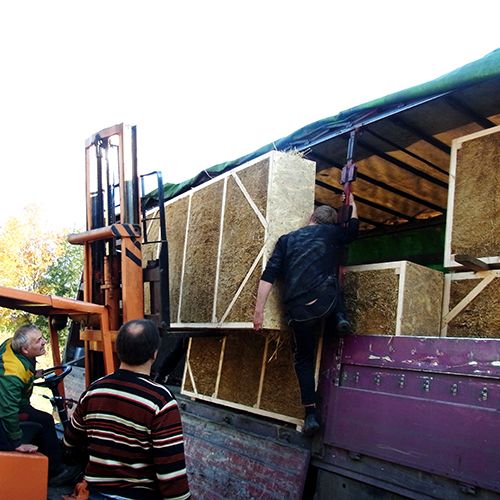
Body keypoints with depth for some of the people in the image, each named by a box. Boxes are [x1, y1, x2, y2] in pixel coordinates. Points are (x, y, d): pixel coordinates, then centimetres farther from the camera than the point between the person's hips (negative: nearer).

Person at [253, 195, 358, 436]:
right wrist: (352, 205, 57)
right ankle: (340, 318, 13)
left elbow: (269, 276, 6)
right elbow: (353, 228, 39)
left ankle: (310, 415, 12)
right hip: (326, 302, 0)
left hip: (298, 311, 1)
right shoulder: (332, 233, 16)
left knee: (304, 359, 17)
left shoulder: (287, 239, 17)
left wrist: (259, 310, 4)